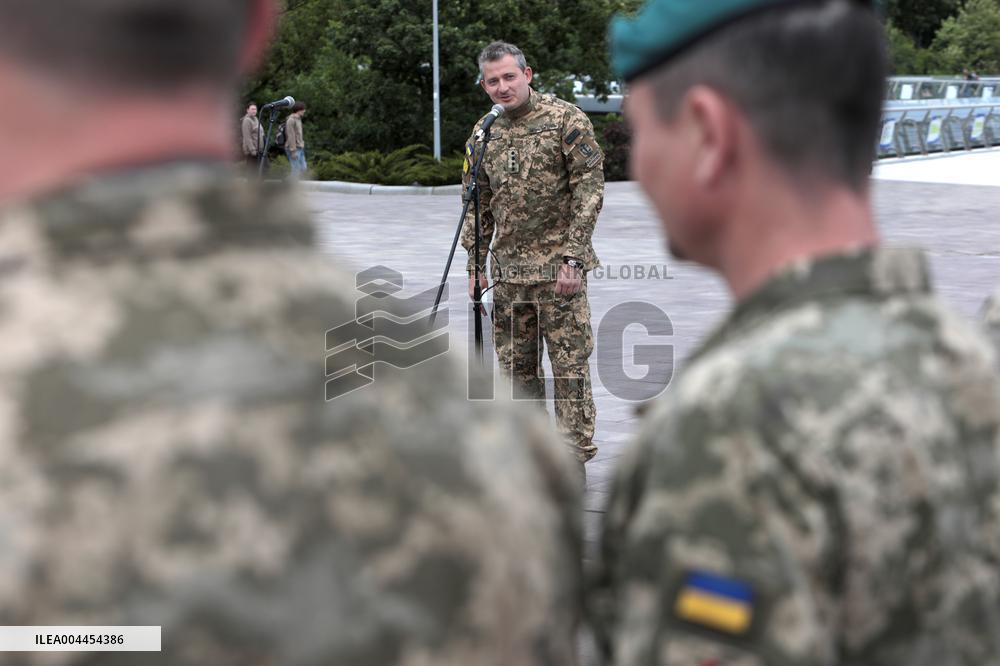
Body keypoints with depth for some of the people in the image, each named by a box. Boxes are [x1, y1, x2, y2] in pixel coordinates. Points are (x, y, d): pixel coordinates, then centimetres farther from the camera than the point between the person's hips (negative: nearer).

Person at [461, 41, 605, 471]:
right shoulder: (483, 135, 10)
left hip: (558, 268, -5)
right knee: (516, 366, 10)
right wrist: (475, 265, 11)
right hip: (508, 269, 6)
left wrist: (573, 258, -14)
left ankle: (574, 458, 5)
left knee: (570, 364, -4)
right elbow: (477, 206, 17)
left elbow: (589, 190, -9)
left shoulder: (565, 119, -6)